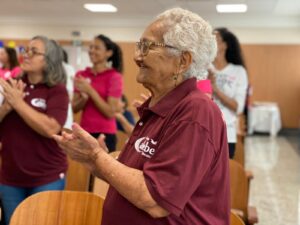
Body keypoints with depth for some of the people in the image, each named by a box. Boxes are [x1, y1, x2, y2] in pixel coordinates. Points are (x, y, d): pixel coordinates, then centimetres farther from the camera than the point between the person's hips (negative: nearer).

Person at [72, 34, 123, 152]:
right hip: (85, 132, 4)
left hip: (105, 134, -4)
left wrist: (90, 90, -16)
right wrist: (84, 97, -13)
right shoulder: (81, 75, 6)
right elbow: (74, 108, 7)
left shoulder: (114, 77, -7)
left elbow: (111, 112, -12)